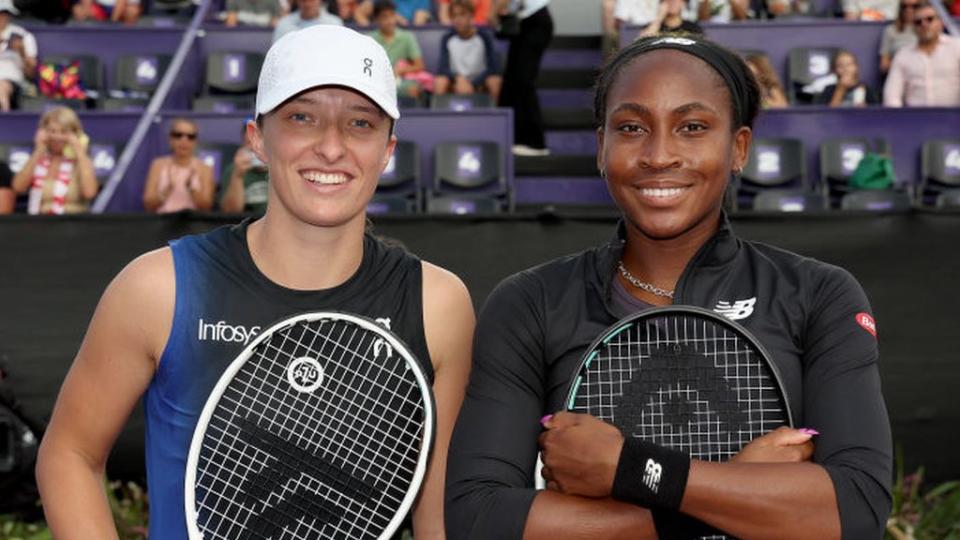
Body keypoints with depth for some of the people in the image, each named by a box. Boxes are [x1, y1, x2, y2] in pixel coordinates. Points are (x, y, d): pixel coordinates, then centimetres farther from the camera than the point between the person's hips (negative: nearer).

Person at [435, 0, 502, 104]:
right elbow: (443, 68, -12)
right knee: (440, 82, -30)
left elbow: (492, 68, -13)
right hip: (456, 82, 1)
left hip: (479, 83, -1)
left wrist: (472, 84, -24)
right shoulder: (447, 39, -5)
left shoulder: (484, 36, -9)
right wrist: (459, 79, -32)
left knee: (497, 81, -31)